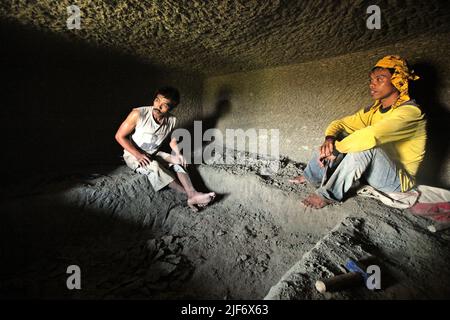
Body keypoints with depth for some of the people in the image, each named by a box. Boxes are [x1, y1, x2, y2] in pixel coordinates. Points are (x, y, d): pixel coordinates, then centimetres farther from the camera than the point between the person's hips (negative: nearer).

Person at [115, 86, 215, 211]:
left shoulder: (172, 120, -12)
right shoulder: (138, 114, -24)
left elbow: (172, 140, 7)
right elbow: (119, 136, -15)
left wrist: (178, 154, -13)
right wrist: (138, 154, -25)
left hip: (154, 154, 4)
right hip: (133, 155, -4)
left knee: (177, 162, -19)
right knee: (153, 166, -32)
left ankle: (193, 194, -34)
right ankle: (190, 195, -34)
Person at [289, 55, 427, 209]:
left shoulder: (410, 111, -22)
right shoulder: (374, 109, 3)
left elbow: (370, 136, -40)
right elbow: (339, 123, -1)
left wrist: (335, 149, -29)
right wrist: (329, 139, -23)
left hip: (399, 180, -7)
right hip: (373, 169, 7)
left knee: (365, 145, -35)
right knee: (339, 136, -4)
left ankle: (329, 194, -24)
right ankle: (313, 177, 0)